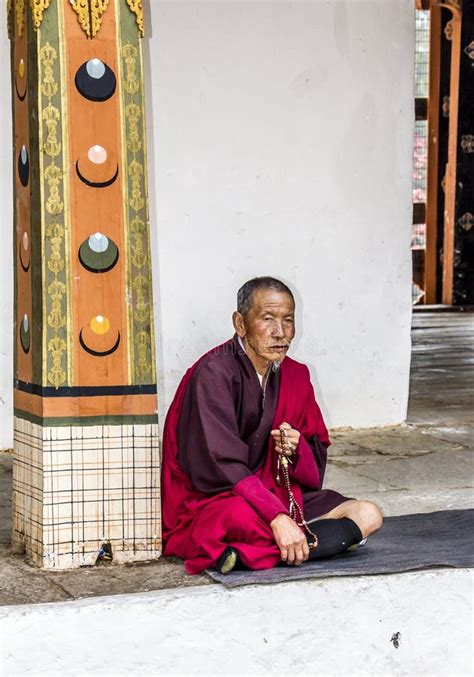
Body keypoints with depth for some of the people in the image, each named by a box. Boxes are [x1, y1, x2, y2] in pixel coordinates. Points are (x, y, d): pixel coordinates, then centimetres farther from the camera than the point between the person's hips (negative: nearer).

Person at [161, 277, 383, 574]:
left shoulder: (295, 374, 8)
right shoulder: (214, 373, -15)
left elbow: (317, 461, 13)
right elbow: (219, 466, -23)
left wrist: (297, 448, -12)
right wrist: (277, 517, -31)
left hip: (276, 495, 9)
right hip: (211, 502, -9)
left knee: (369, 515, -8)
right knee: (243, 515, -42)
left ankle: (248, 554, -18)